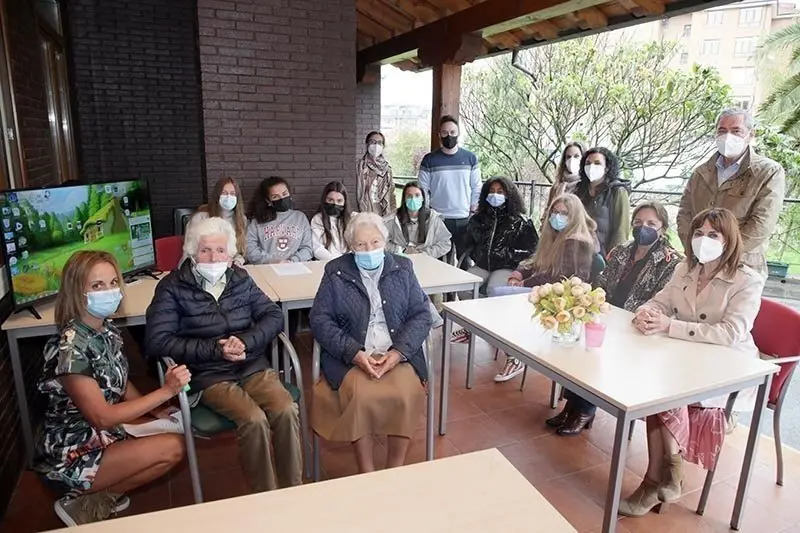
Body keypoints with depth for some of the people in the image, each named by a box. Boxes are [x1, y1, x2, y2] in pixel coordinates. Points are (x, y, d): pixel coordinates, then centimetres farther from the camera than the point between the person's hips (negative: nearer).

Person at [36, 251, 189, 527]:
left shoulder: (107, 328, -3)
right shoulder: (70, 348, -27)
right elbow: (102, 417, -25)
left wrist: (157, 410, -2)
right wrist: (166, 391, -26)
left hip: (101, 436, 8)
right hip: (70, 457, -8)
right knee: (173, 447, -18)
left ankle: (103, 494, 11)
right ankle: (84, 503, 0)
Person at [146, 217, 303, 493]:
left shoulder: (240, 279, 10)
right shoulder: (172, 287, -1)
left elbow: (274, 315, 6)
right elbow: (157, 341, -9)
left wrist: (245, 342, -13)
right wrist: (215, 349, -16)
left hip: (252, 365, 3)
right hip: (208, 374, -3)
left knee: (287, 410, -24)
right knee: (254, 419, -28)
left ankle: (293, 490, -6)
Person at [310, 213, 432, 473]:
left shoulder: (402, 268, 8)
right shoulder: (335, 271, 3)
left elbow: (421, 315, 4)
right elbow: (320, 319, -1)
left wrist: (398, 352, -12)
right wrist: (354, 353, -15)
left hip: (397, 354, 1)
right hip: (350, 356, -1)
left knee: (407, 394, -26)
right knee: (362, 396, -29)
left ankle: (396, 469, -5)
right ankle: (366, 472, -9)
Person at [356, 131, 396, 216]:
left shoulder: (386, 166, 10)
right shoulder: (361, 165, -1)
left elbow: (391, 190, 12)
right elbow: (359, 190, -2)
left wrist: (393, 209, 6)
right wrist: (363, 211, -9)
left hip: (385, 208, 3)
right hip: (368, 208, -3)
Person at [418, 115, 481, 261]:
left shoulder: (470, 158, 4)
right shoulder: (429, 160, -1)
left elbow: (476, 188, 7)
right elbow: (422, 191, 2)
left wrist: (473, 212, 2)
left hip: (464, 219, 1)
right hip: (438, 220, -1)